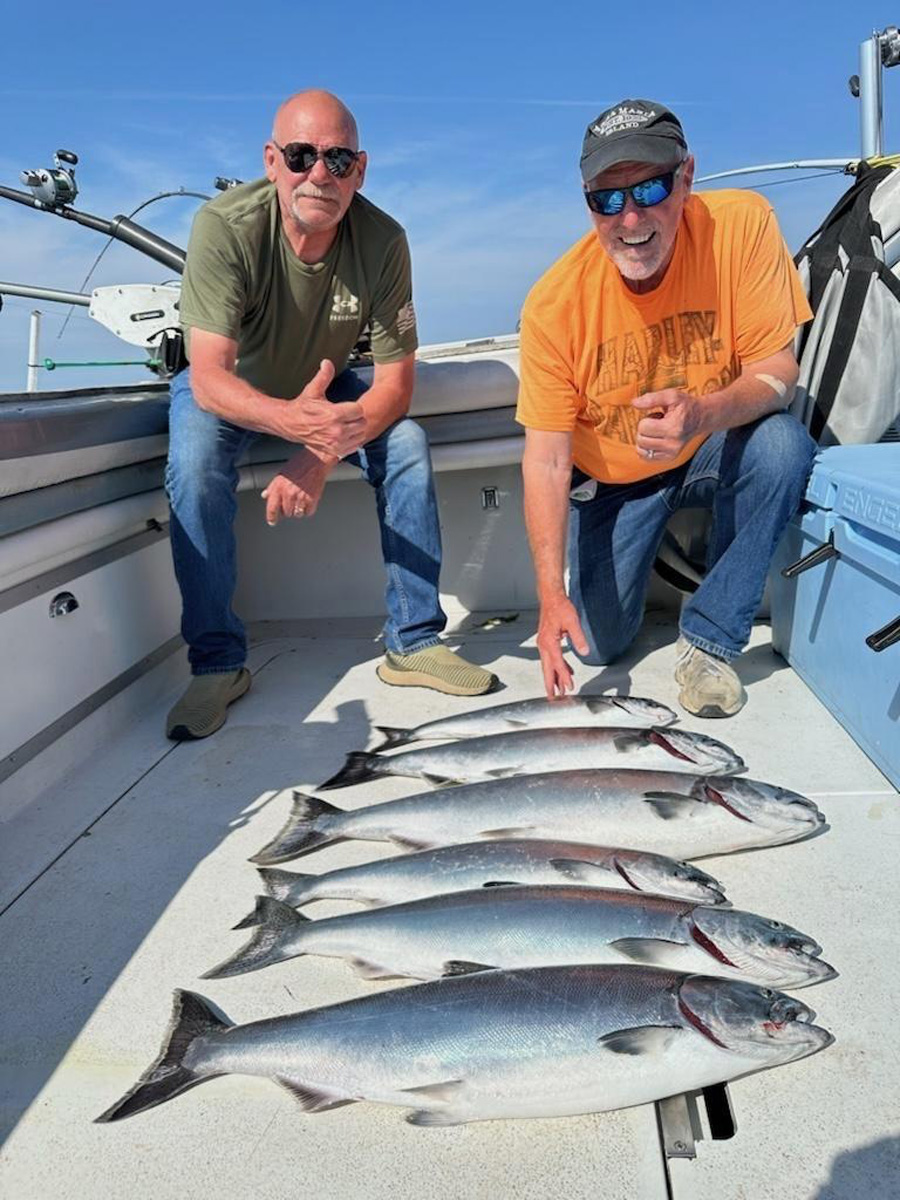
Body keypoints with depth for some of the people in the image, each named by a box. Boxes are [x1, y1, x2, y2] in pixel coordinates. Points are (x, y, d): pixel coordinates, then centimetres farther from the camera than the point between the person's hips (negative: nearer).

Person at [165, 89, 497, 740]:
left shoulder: (383, 240, -23)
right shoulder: (226, 225, -30)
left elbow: (396, 381, -22)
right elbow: (209, 376, -37)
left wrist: (319, 458, -37)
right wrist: (291, 420, -59)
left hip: (326, 386, 2)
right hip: (226, 386, -2)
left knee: (407, 442, -22)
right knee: (195, 464, -32)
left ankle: (413, 642, -11)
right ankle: (217, 663, -16)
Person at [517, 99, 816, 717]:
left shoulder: (742, 224, -21)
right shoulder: (554, 303, -22)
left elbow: (777, 371, -19)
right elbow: (546, 460, -21)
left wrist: (703, 414, -44)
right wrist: (552, 594, -31)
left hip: (714, 453, 0)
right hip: (612, 480, 0)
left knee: (784, 445, -33)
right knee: (599, 641, -7)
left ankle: (709, 639, -15)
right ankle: (650, 552, 28)